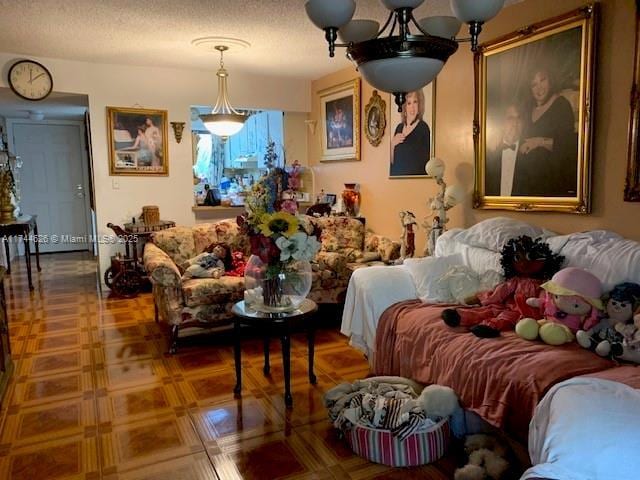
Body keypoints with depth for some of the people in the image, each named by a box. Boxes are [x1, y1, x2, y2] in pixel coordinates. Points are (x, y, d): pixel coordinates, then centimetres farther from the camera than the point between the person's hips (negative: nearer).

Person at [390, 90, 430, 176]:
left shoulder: (423, 128, -8)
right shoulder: (399, 127, 9)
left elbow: (426, 159, -9)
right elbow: (392, 161, 12)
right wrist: (392, 144, -3)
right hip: (396, 176, 5)